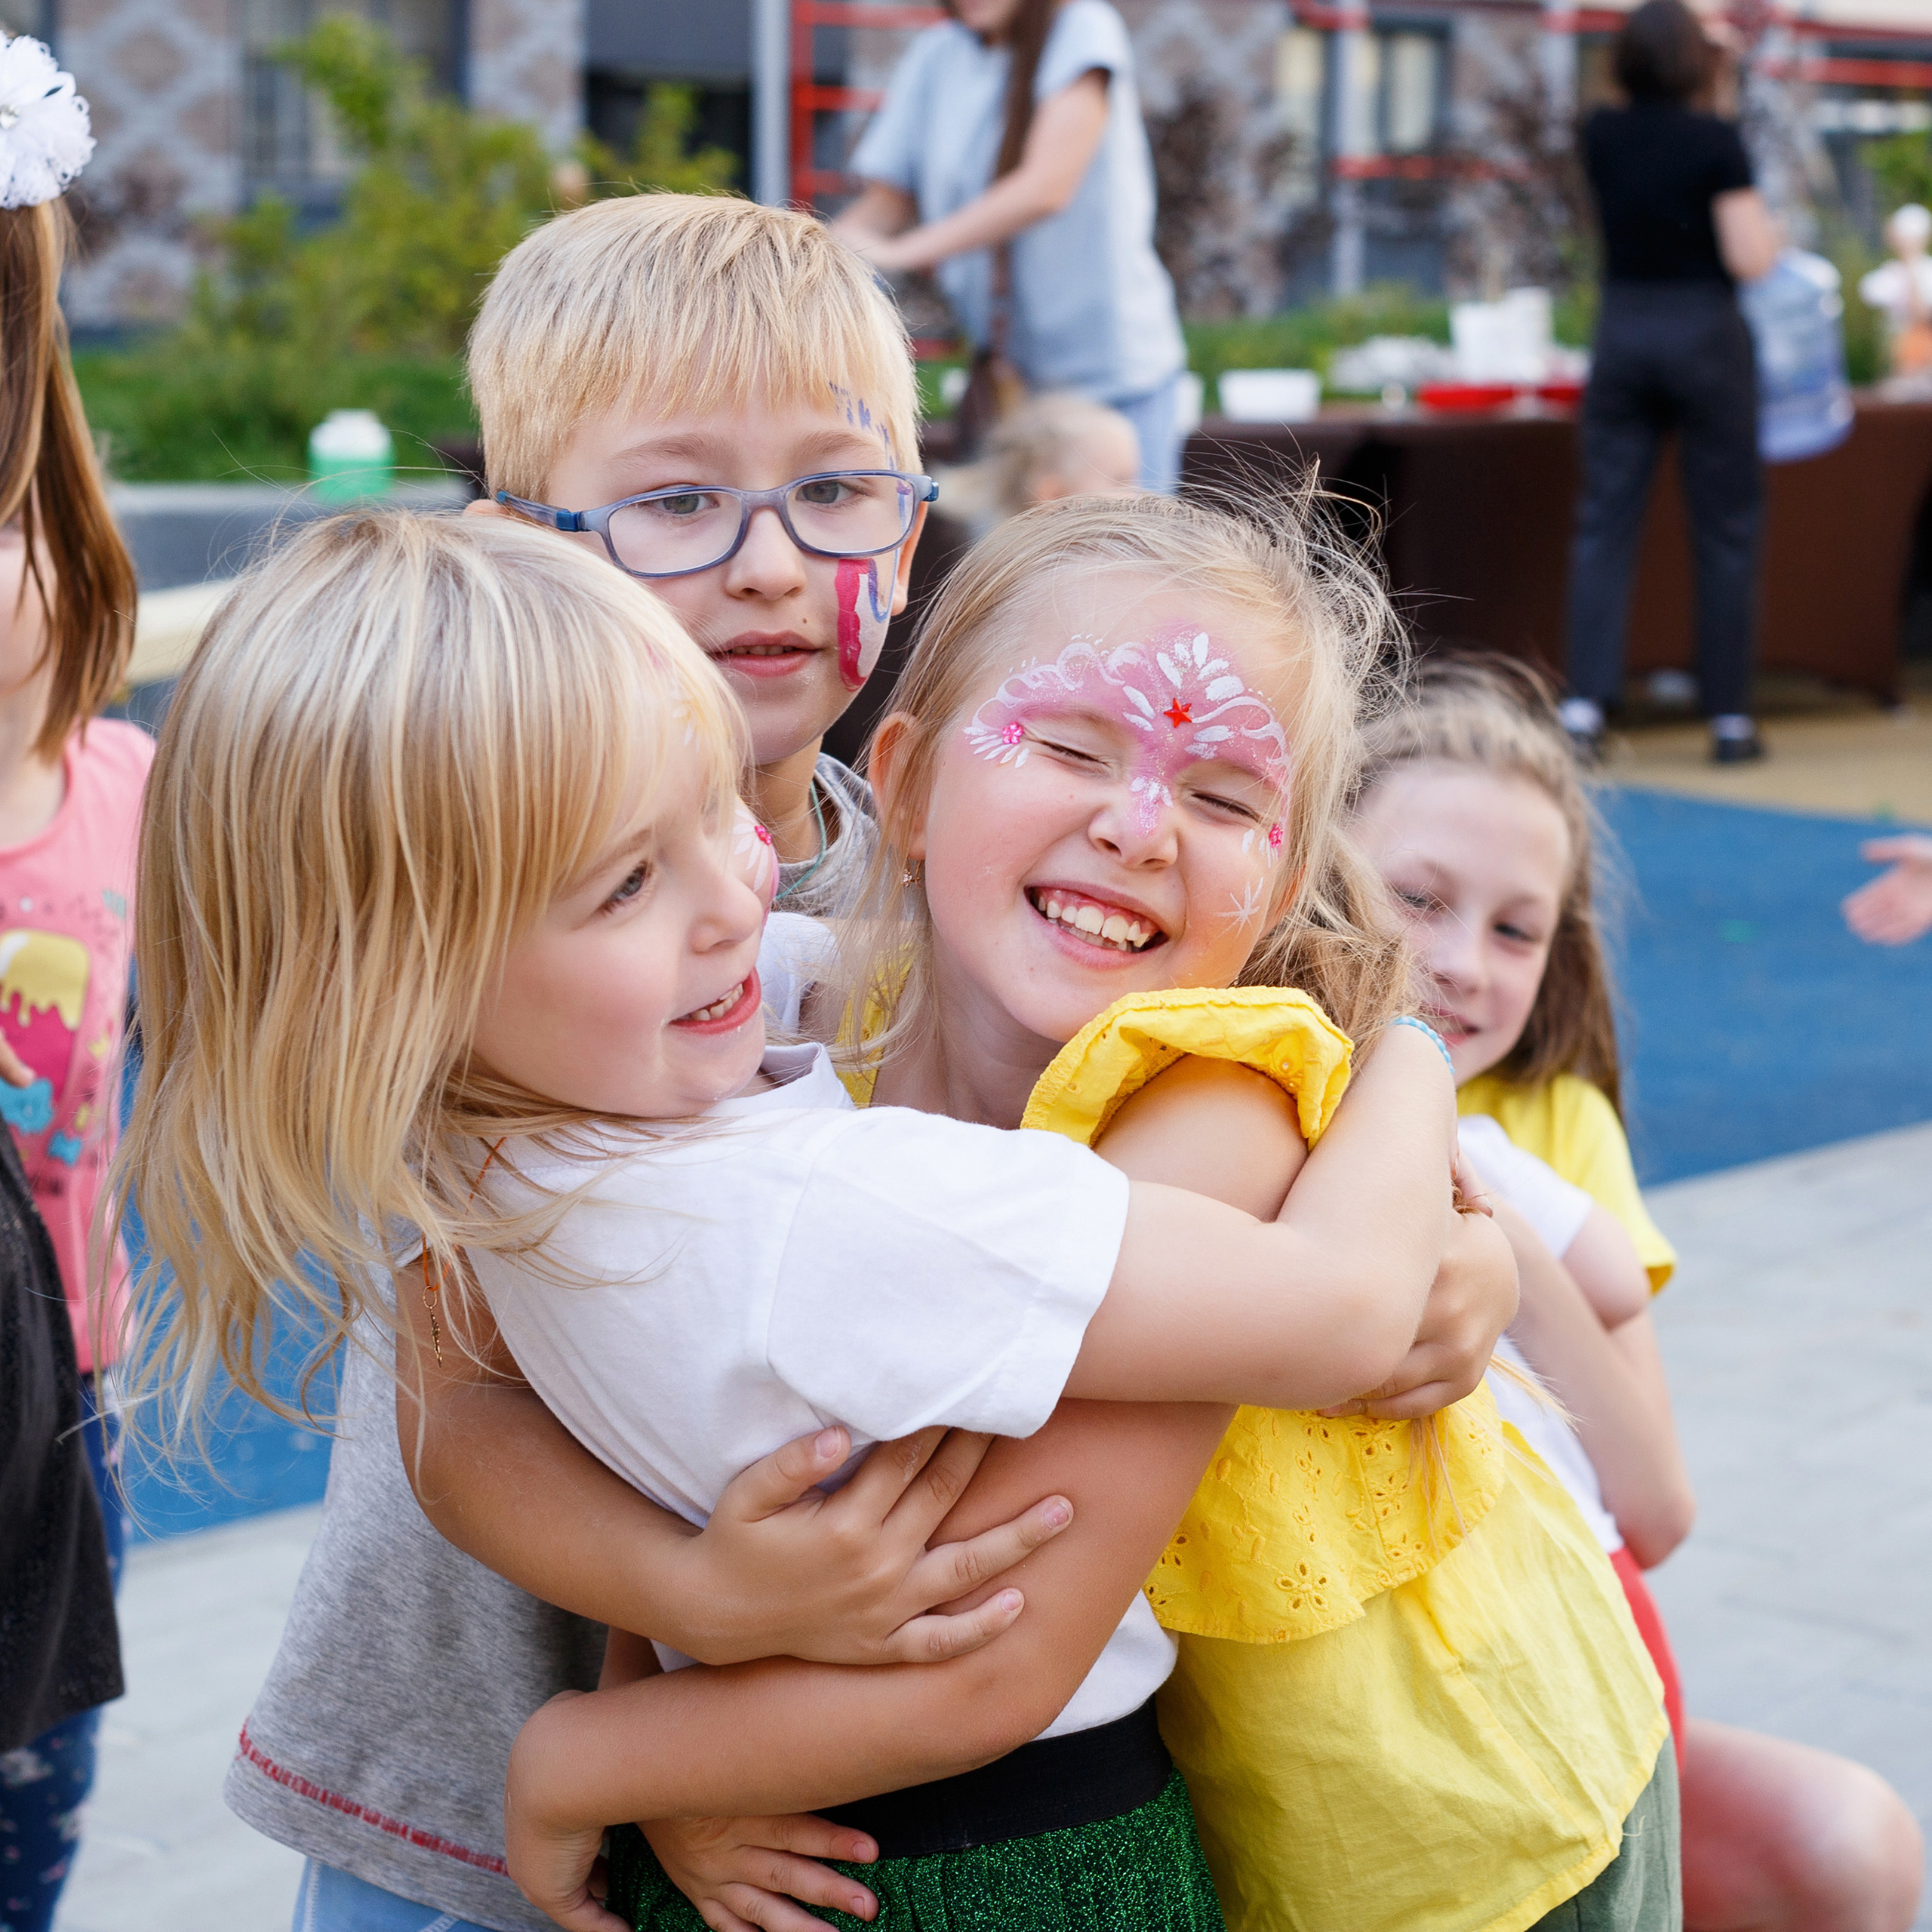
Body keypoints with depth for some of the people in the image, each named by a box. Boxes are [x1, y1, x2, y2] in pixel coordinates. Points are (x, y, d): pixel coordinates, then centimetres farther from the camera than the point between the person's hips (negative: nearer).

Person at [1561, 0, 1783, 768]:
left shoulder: (1601, 135, 2)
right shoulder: (1716, 141, -11)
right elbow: (1748, 260, -13)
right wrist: (1769, 230, 9)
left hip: (1622, 333, 3)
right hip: (1704, 336, -3)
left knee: (1604, 523, 4)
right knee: (1726, 529, 5)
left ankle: (1585, 704, -7)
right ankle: (1730, 719, 8)